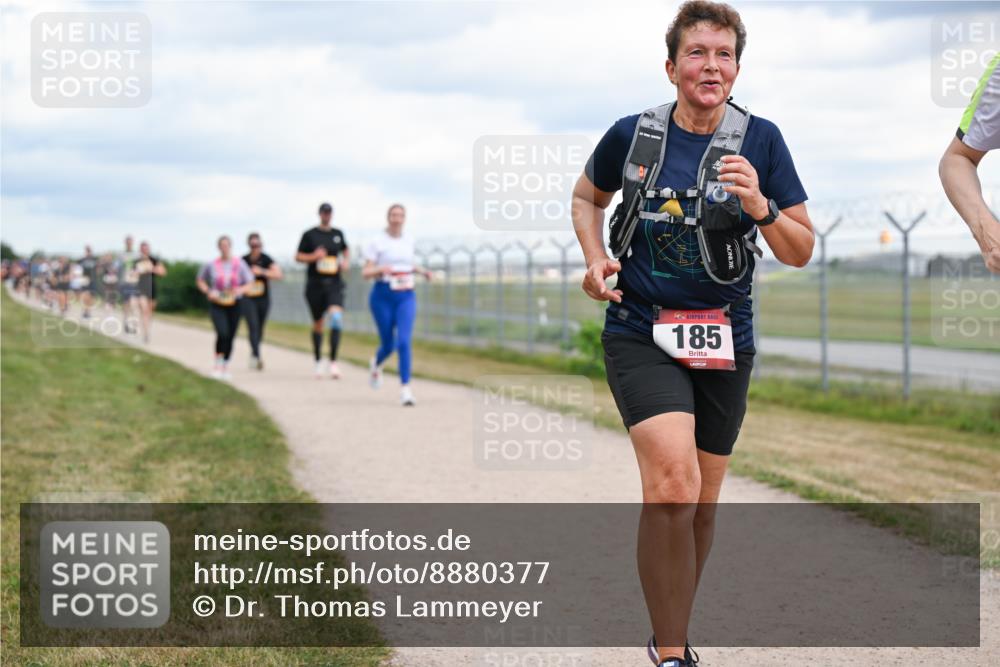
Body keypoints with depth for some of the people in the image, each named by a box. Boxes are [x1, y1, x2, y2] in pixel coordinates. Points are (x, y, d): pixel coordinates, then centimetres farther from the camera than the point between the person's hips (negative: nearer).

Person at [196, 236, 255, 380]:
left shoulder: (240, 264, -3)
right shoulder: (211, 265, -4)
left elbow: (249, 283, 3)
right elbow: (200, 281, 11)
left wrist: (240, 290, -17)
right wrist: (208, 292, -7)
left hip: (234, 304, 2)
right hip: (216, 304, -2)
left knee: (230, 337, 5)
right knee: (222, 334, -20)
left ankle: (225, 367, 23)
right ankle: (217, 364, -2)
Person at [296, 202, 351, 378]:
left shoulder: (338, 234, 10)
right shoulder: (309, 235, 2)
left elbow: (346, 251, 26)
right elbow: (298, 256, 3)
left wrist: (346, 262, 6)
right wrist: (313, 256, -14)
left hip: (334, 284, 1)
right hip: (315, 284, -1)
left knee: (336, 316, -21)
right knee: (318, 324, 8)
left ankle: (333, 362, -19)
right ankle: (318, 361, 26)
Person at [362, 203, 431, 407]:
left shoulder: (408, 241, 9)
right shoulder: (377, 242, -3)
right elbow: (365, 272, -6)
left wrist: (422, 271, 5)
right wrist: (381, 269, -26)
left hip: (406, 297, 2)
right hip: (383, 296, -2)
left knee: (404, 341, -15)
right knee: (388, 344, 6)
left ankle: (405, 389, -16)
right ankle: (376, 364, 43)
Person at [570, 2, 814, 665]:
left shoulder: (761, 140, -3)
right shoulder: (632, 134, -3)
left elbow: (801, 252, -1)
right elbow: (588, 197, 18)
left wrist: (759, 205, -20)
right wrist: (596, 258, 0)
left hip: (724, 340, 2)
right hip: (640, 333, -2)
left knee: (701, 504, 12)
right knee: (673, 482, -24)